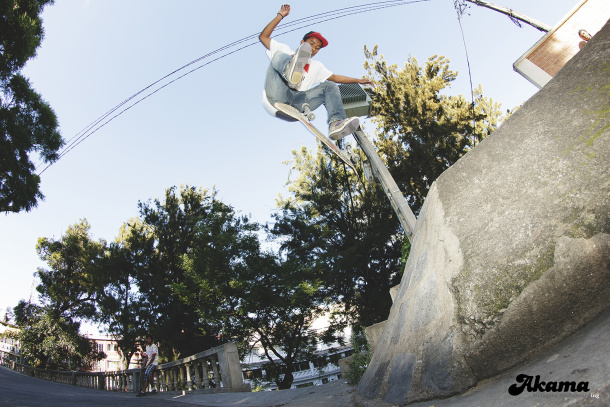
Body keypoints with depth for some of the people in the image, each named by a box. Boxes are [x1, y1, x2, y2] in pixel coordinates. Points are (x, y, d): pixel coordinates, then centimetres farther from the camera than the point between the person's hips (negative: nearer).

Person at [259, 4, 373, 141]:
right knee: (279, 56, -18)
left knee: (330, 86, -13)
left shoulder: (316, 66, 36)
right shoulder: (285, 50, 27)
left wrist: (358, 80, 26)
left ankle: (336, 124, -38)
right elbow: (263, 37, 19)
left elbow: (335, 77, 34)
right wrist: (280, 16, 16)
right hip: (278, 96, -3)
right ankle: (291, 72, -56)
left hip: (298, 101, 3)